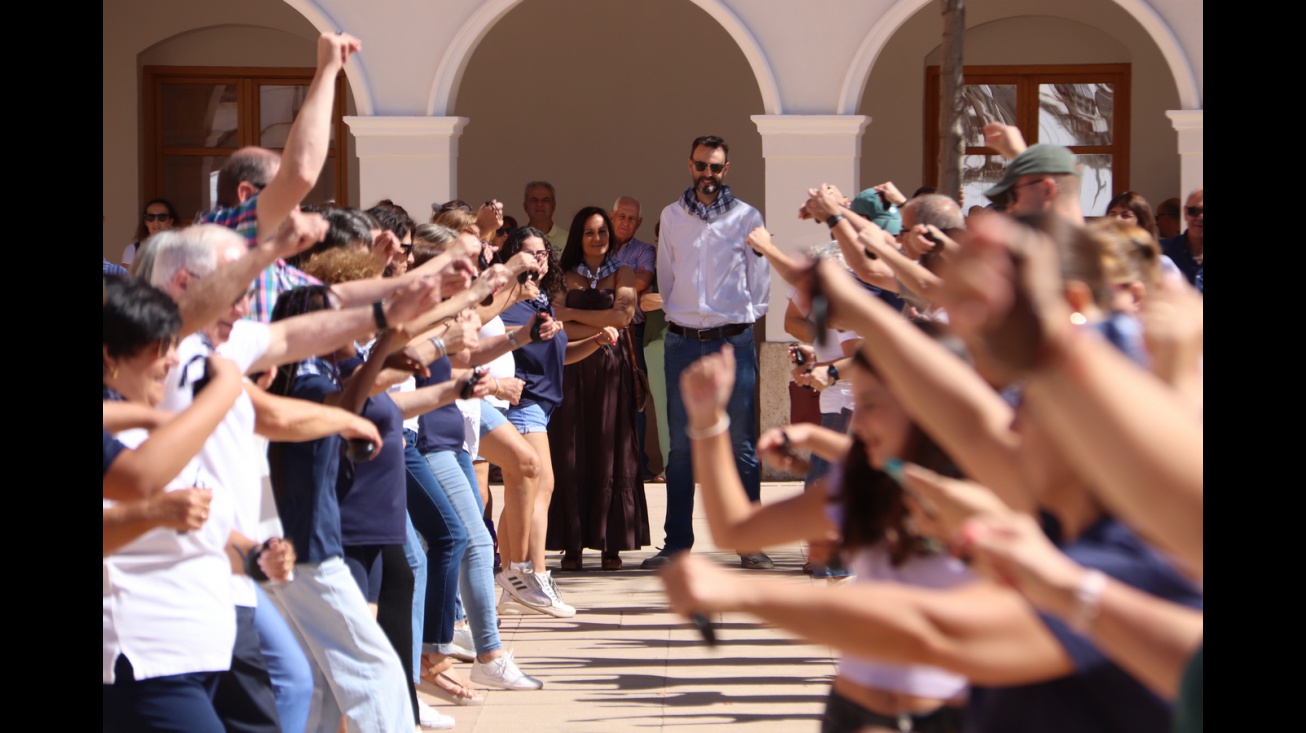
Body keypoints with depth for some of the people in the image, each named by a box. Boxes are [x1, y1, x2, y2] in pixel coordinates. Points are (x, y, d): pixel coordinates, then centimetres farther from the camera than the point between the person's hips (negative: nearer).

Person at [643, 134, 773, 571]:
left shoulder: (746, 218, 3)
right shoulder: (671, 217, 10)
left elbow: (760, 281, 6)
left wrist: (742, 319, 2)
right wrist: (677, 315, 11)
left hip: (733, 340, -2)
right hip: (683, 340, 2)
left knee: (741, 444, -1)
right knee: (681, 446, 3)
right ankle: (677, 543, 6)